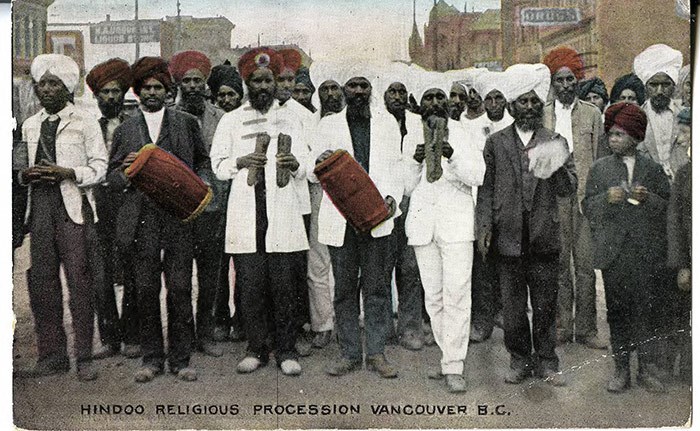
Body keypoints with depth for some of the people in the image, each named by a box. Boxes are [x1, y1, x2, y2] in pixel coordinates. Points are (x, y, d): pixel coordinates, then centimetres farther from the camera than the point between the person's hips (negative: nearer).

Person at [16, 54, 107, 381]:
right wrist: (25, 175, -1)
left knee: (79, 280, -5)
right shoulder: (30, 125, 19)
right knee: (41, 283, 5)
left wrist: (66, 173, -15)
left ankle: (84, 357, 4)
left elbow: (100, 167, -1)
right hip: (40, 206, 5)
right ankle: (51, 356, 15)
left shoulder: (84, 122, 4)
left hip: (73, 206, -5)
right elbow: (24, 167, 22)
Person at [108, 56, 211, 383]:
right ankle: (152, 358, 18)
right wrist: (126, 170, -7)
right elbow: (112, 177, 15)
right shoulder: (125, 130, 14)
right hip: (142, 219, 1)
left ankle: (180, 358, 12)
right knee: (146, 291, 4)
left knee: (180, 289, 0)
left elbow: (203, 161, 14)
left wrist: (201, 185, -5)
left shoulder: (186, 123, 12)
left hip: (179, 217, -1)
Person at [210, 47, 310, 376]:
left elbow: (305, 171, 11)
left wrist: (295, 165, -13)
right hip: (246, 216, 0)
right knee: (250, 285, 0)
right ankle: (256, 349, 14)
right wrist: (240, 162, -10)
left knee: (285, 285, -1)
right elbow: (217, 166, 11)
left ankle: (286, 350, 10)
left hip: (283, 214, 0)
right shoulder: (231, 121, 14)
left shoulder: (290, 119, 16)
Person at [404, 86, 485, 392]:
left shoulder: (463, 139, 10)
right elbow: (408, 186, 12)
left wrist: (451, 156, -21)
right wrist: (416, 162, -7)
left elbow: (477, 176, -5)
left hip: (456, 221, -3)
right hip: (423, 223, 3)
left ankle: (454, 367, -8)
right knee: (433, 296, 5)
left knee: (457, 294, -11)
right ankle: (449, 356, 18)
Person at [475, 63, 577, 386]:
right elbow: (486, 188, 6)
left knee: (545, 304, 7)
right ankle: (520, 360, 22)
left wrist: (556, 168, -17)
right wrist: (484, 227, -2)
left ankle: (546, 360, 21)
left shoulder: (555, 143, 8)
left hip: (544, 238, 0)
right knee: (512, 306, 7)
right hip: (508, 237, 0)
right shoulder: (496, 143, 8)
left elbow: (569, 189, 3)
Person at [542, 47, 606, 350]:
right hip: (553, 199, 0)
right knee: (558, 264, 4)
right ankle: (562, 327, 13)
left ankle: (586, 329, 9)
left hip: (585, 197, 0)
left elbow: (600, 159, 7)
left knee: (586, 265, 0)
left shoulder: (592, 113, 9)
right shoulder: (541, 115, 10)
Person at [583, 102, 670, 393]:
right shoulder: (599, 169, 10)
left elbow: (668, 208, 8)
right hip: (613, 251, 0)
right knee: (617, 311, 5)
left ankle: (647, 369, 15)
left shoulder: (653, 168, 9)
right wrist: (606, 198, -12)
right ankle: (621, 370, 16)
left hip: (647, 251, 0)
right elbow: (587, 207, 7)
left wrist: (648, 199, -10)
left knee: (646, 310, 2)